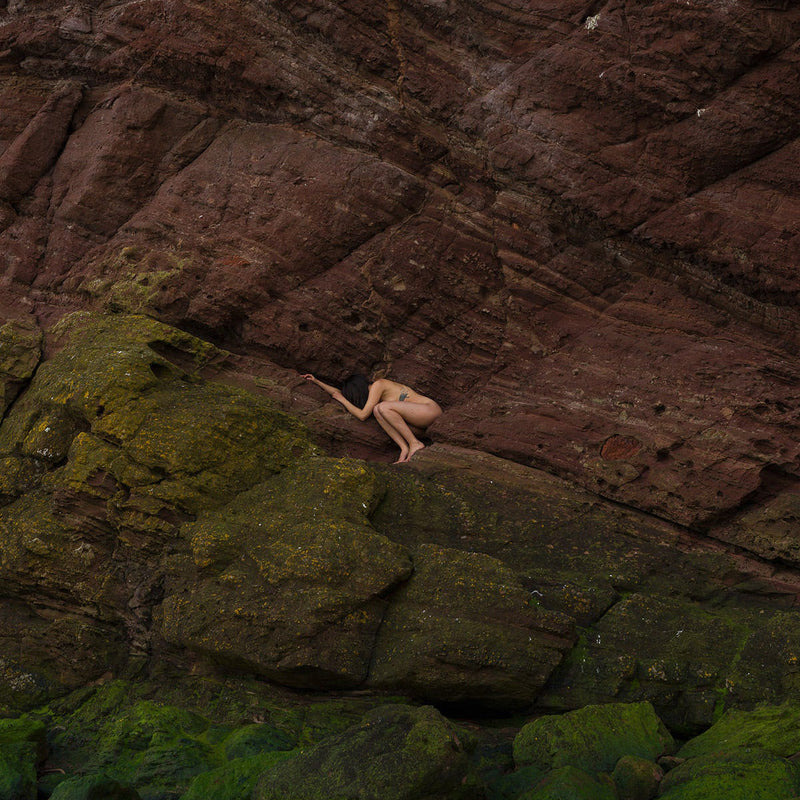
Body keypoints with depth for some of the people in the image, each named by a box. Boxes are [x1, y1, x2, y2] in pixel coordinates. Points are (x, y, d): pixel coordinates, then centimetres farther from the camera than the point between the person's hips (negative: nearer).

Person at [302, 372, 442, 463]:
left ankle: (414, 444, -20)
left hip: (431, 409, -9)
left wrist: (342, 399, -1)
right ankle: (405, 449, -15)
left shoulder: (377, 385, -12)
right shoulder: (370, 390, 16)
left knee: (383, 407, -24)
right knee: (377, 410, -4)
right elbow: (340, 393, 26)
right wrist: (316, 381, 26)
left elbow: (362, 415, -14)